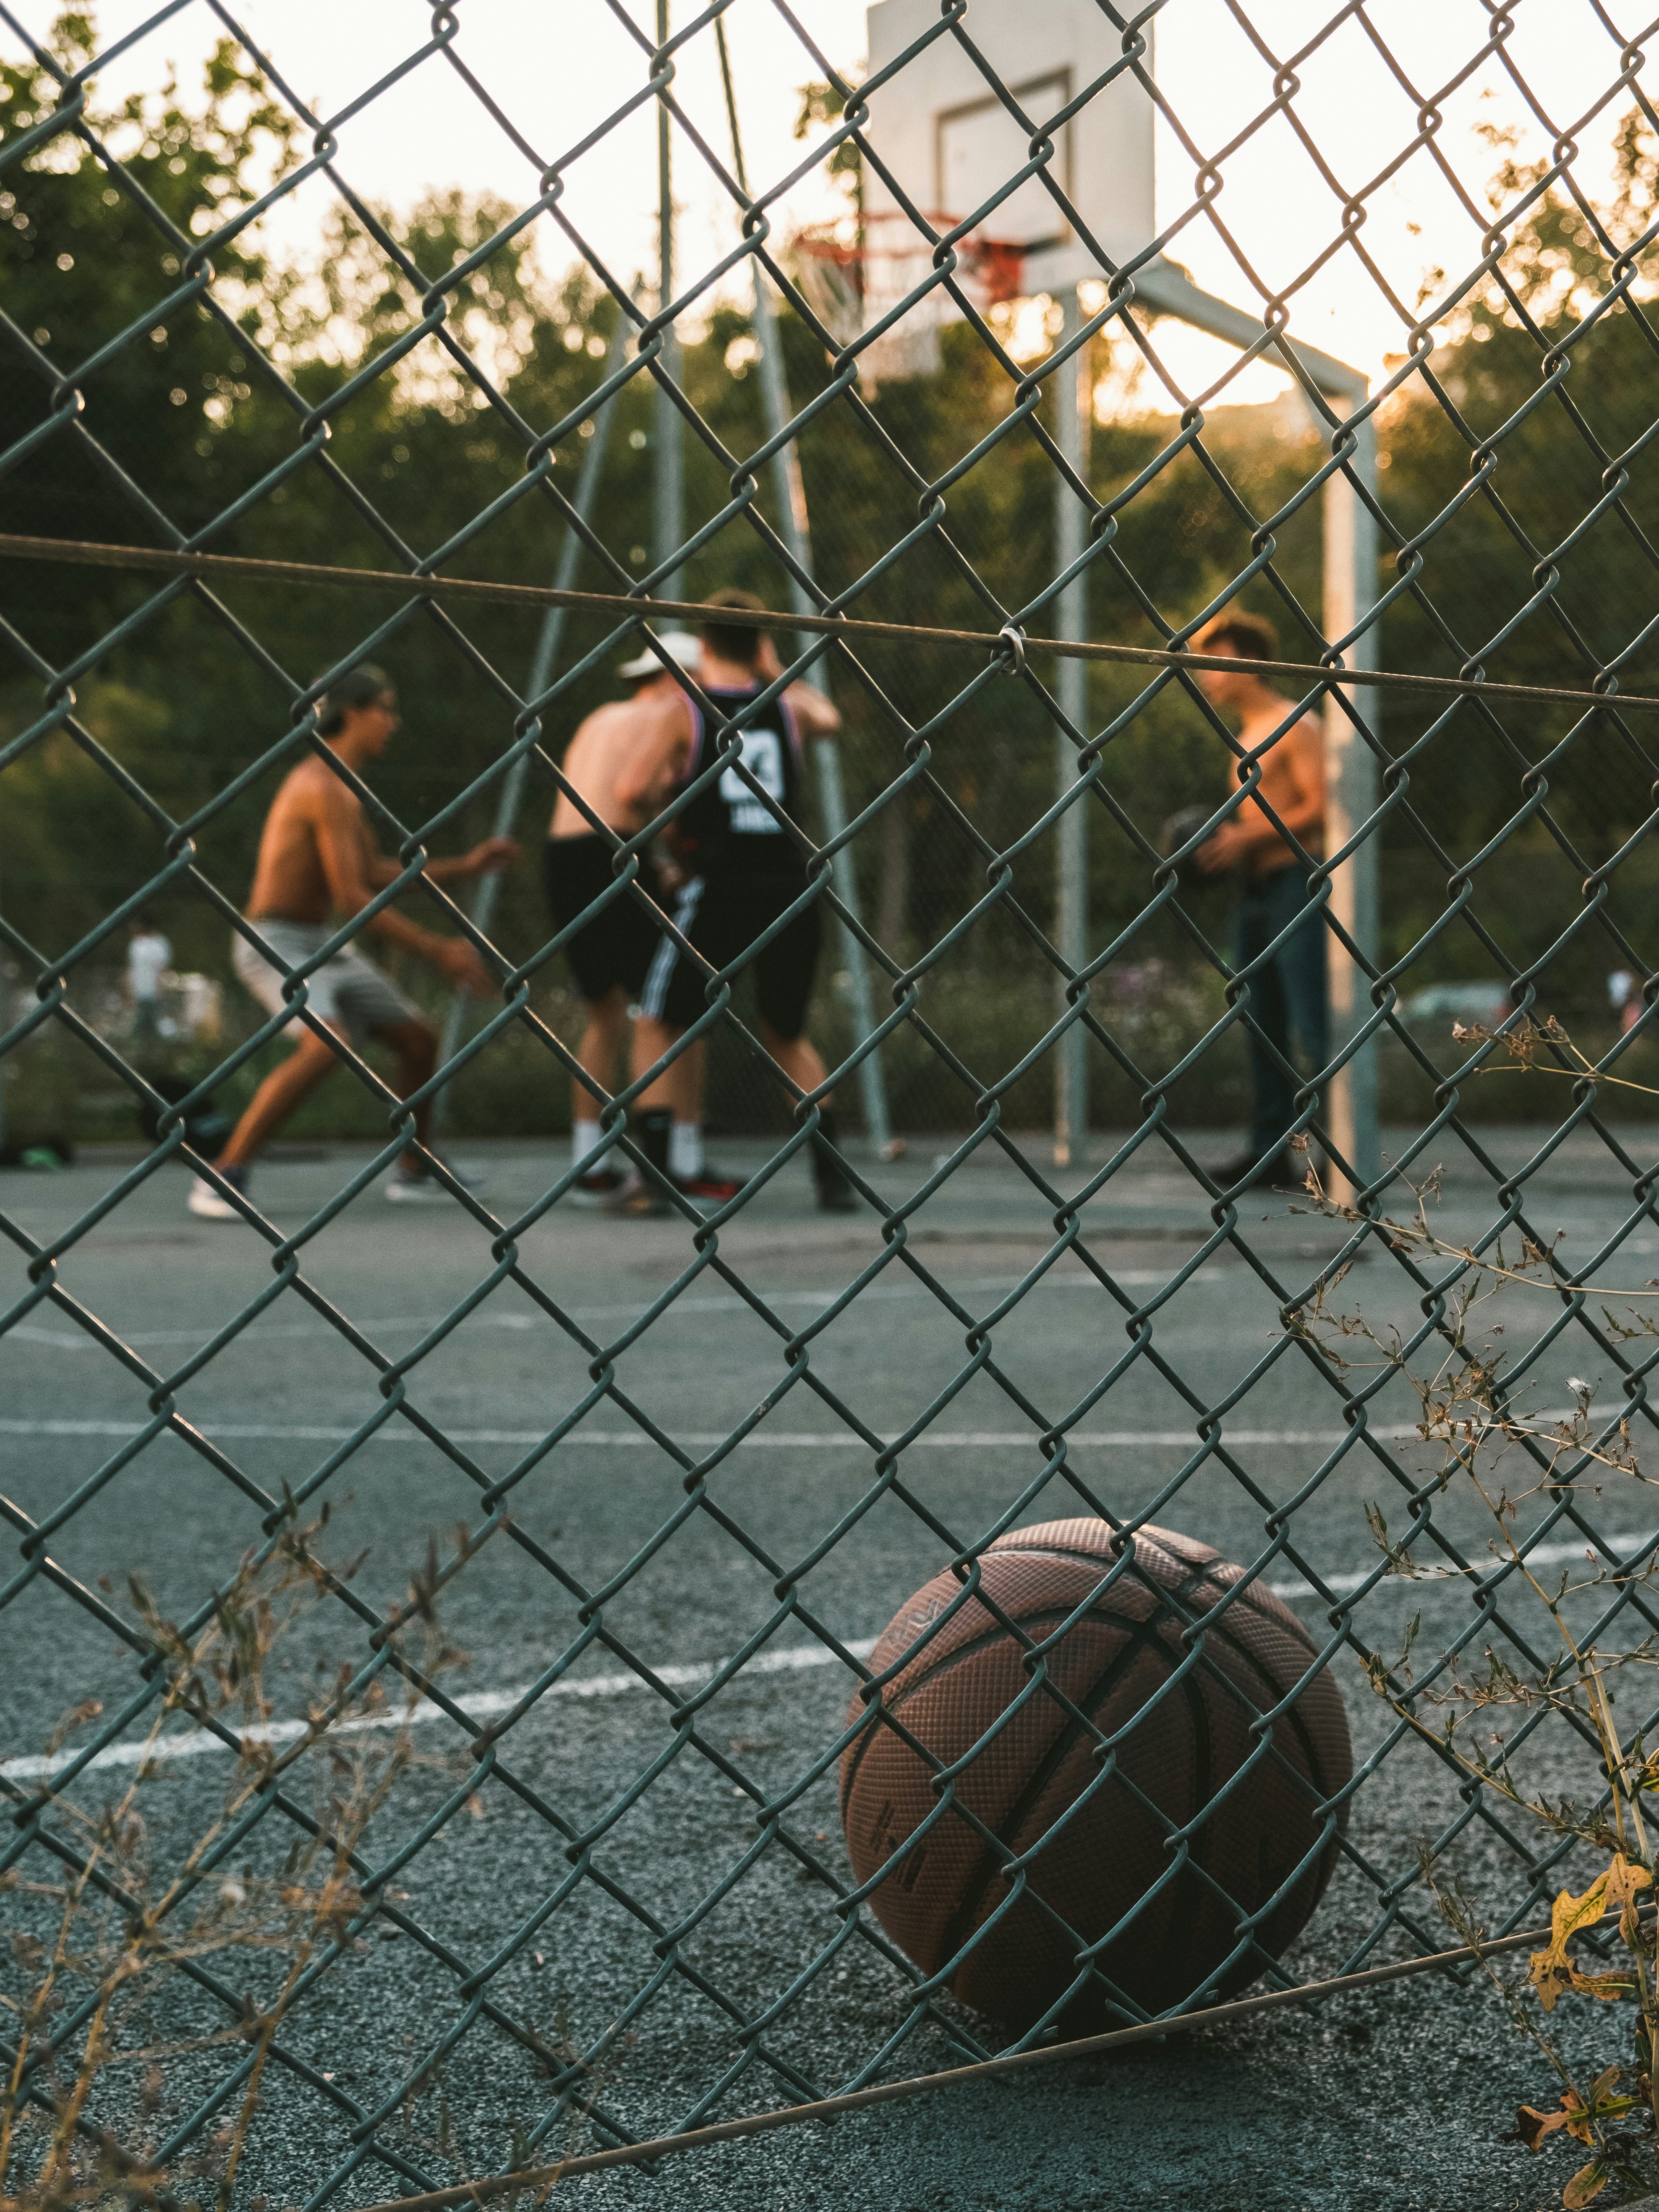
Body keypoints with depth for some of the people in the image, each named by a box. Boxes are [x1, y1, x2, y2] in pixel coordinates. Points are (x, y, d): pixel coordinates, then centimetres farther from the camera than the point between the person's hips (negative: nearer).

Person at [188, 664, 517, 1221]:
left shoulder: (345, 790, 13)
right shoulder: (324, 788, -19)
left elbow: (376, 873, 23)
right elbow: (352, 897, -24)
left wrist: (466, 867, 18)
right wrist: (436, 950, -21)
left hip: (323, 946, 10)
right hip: (276, 944, -10)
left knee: (419, 1039, 12)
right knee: (325, 1044, -33)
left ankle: (413, 1172, 29)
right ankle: (222, 1176, -25)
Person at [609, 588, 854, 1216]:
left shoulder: (688, 712, -2)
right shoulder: (788, 707, 9)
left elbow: (633, 792, -7)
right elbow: (829, 720, 33)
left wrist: (666, 769, 14)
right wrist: (779, 672, 42)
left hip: (717, 891, -3)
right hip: (789, 890, 3)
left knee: (658, 1025, 11)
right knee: (788, 1033, 21)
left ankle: (652, 1177, 0)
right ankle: (833, 1175, 11)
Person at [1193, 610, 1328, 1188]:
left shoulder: (1296, 727, -6)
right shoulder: (1248, 738, 21)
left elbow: (1319, 809, -14)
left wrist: (1247, 837, -16)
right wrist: (1225, 841, 10)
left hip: (1296, 884, -9)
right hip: (1258, 888, 9)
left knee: (1313, 1025, -13)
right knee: (1262, 1025, 7)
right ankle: (1271, 1150, 9)